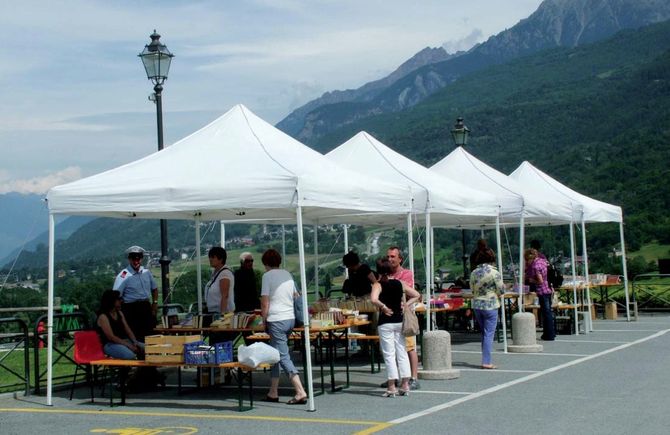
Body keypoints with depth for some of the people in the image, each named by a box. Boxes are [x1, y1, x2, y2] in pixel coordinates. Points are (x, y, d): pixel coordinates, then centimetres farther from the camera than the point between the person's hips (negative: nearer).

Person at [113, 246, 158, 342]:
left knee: (149, 335, 10)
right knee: (135, 337, -9)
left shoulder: (146, 272, 9)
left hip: (146, 308, 6)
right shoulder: (123, 275, -10)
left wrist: (155, 302, 13)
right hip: (131, 309, -6)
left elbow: (154, 289, 25)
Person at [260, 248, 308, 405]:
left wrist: (264, 322, 1)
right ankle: (273, 392, 21)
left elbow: (265, 303, -9)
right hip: (290, 318, 8)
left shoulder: (267, 276, -7)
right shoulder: (287, 274, 13)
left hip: (276, 320, -7)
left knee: (283, 357, -7)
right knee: (275, 354, 17)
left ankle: (300, 392, -17)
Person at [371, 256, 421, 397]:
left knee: (389, 354, 0)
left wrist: (383, 307, -14)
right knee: (402, 352, 10)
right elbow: (416, 295, 8)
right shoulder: (399, 283, 4)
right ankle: (405, 385, 12)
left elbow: (373, 299, -28)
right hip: (399, 321, 4)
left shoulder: (378, 285, -9)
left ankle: (391, 387, 2)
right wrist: (406, 305, 3)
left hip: (385, 323, -4)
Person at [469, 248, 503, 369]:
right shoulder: (495, 273, -12)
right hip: (490, 306, -5)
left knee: (484, 333, 17)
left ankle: (486, 360, 20)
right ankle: (486, 362, -2)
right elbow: (500, 291, -8)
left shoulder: (474, 273, 3)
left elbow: (472, 289, 10)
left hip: (476, 305, 5)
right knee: (489, 334, -1)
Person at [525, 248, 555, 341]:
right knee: (548, 311, 17)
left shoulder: (535, 266, -19)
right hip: (549, 289, 9)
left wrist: (531, 280, -2)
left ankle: (549, 335, 4)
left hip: (542, 291, -9)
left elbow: (540, 281, -21)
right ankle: (551, 333, 25)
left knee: (546, 313, -2)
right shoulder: (542, 260, 7)